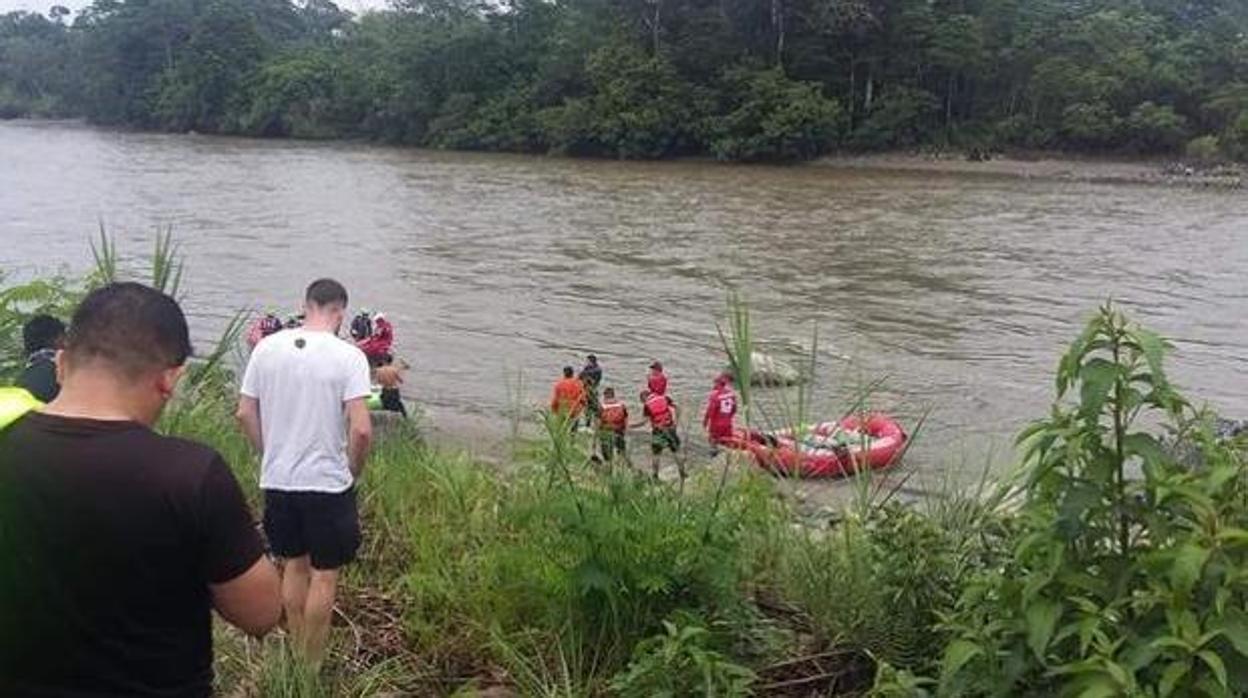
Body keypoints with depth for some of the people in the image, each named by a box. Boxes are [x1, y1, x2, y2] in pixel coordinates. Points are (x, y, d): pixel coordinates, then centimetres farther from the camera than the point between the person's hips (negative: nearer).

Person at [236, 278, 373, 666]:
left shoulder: (267, 348, -2)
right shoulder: (348, 356, -15)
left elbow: (245, 413, 3)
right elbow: (361, 429, -20)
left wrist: (271, 455, 15)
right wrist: (353, 473, -3)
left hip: (278, 479, 5)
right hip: (328, 482, -4)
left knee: (295, 565, 21)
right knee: (324, 575, 10)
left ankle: (297, 656, 32)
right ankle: (312, 666, 18)